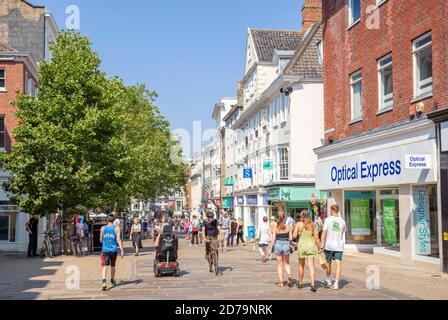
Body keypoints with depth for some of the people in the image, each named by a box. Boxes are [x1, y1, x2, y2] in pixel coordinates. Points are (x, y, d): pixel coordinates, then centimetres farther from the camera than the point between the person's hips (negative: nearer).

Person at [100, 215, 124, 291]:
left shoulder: (103, 228, 1)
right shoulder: (117, 229, -3)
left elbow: (101, 240, 9)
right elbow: (118, 240, -9)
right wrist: (122, 250, -7)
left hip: (105, 250, 0)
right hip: (113, 250, 0)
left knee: (105, 266, -6)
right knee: (113, 266, 18)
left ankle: (104, 282, -26)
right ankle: (112, 281, 34)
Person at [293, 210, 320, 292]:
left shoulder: (299, 224, -4)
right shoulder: (313, 225, 1)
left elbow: (294, 235, -5)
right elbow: (316, 237, -2)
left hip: (302, 245, -1)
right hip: (311, 246, 1)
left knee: (301, 265, 16)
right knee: (311, 266, -1)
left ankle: (300, 283, 28)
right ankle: (313, 284, -13)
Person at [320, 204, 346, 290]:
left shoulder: (328, 220, -5)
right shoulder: (342, 221, 5)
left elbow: (324, 233, -11)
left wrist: (321, 246, -9)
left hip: (329, 246, -1)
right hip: (339, 246, 1)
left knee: (328, 263, 15)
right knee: (338, 264, -2)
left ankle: (328, 281, 28)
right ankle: (336, 283, -13)